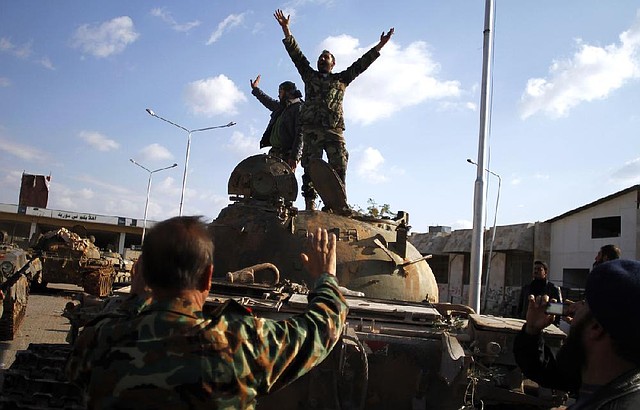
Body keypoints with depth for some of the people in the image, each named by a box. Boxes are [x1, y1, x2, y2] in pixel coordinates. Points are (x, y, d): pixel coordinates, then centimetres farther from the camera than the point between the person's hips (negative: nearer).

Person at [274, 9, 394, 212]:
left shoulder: (341, 79, 25)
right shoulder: (309, 76, 24)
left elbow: (361, 64, 21)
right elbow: (296, 54, 17)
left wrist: (380, 45, 16)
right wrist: (286, 29, 9)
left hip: (335, 130, 1)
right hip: (311, 129, -1)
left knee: (339, 168, -11)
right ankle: (310, 205, -11)